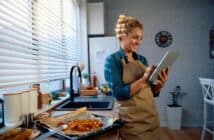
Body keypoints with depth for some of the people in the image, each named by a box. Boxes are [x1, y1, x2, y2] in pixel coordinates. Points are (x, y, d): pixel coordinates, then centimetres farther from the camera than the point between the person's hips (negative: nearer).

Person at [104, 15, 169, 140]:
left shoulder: (142, 59, 7)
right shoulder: (112, 60, -10)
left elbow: (152, 92, 10)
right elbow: (119, 93, -19)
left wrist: (160, 84, -10)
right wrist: (143, 78, -24)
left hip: (152, 118, 6)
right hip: (132, 122, -6)